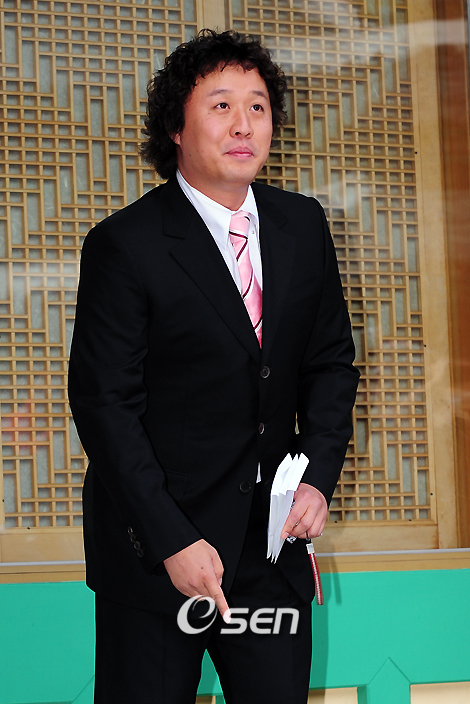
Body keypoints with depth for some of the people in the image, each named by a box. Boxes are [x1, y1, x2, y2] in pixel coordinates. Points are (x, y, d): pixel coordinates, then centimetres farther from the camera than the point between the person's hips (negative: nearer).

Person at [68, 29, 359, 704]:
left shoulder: (303, 225, 5)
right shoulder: (125, 245, -12)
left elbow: (330, 361, 13)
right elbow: (104, 403, -13)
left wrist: (319, 474, -4)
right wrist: (172, 541, -17)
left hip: (273, 533, 5)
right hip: (155, 547, -5)